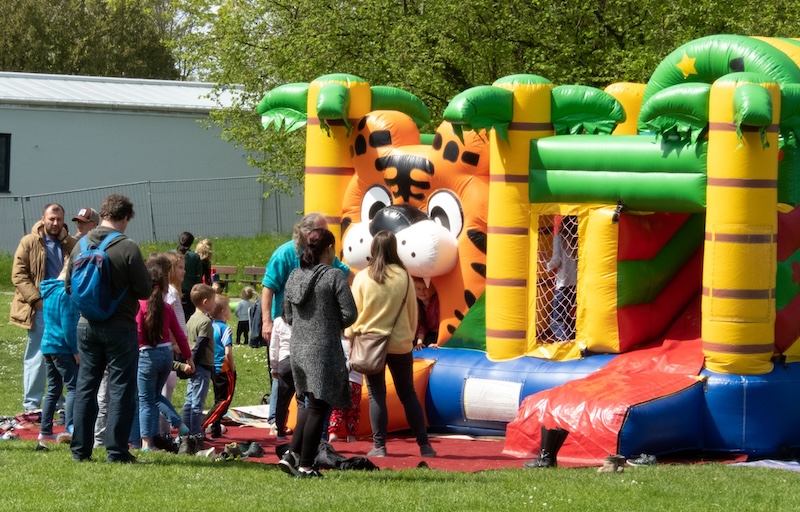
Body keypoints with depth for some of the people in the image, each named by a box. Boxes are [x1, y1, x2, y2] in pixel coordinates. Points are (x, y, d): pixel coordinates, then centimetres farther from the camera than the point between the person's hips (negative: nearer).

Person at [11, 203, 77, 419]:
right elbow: (18, 275, -4)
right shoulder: (29, 243, 0)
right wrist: (37, 299, -12)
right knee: (37, 358, -2)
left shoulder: (72, 245, 8)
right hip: (40, 310, -3)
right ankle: (30, 405, 4)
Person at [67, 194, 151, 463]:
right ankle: (116, 450, -1)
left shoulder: (80, 246, 0)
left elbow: (69, 286, 8)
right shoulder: (127, 248, -15)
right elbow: (145, 290, -12)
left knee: (86, 387, 12)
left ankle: (80, 449, 13)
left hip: (87, 326, 5)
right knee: (121, 389, 2)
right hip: (119, 327, -5)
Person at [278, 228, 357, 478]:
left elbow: (288, 315, 14)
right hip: (324, 351, -6)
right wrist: (335, 325, 8)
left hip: (297, 349, 6)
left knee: (309, 404, 19)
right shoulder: (334, 276, -9)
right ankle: (305, 465, 0)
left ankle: (293, 454, 7)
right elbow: (349, 314, -11)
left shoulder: (294, 276, 9)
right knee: (318, 408, 0)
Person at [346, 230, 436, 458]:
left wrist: (350, 337, 12)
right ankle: (424, 445, 9)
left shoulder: (362, 278, -7)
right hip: (400, 344, 1)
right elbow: (412, 311, 5)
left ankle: (379, 446, 0)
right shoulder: (403, 277, -4)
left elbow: (354, 313, -2)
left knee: (376, 395, 5)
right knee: (408, 394, 10)